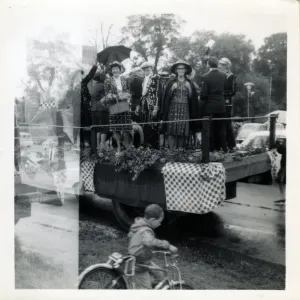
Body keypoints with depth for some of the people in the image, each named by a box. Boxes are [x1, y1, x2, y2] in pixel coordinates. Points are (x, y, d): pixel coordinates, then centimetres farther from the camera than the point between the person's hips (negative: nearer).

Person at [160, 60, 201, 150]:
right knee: (171, 131, -7)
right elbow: (166, 97, 2)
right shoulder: (171, 82, 5)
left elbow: (194, 99, 12)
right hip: (173, 108, -1)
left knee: (183, 132, 1)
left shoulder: (189, 83, 10)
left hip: (185, 110, 2)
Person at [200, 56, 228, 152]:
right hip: (221, 106, 3)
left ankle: (212, 149, 11)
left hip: (209, 107, -3)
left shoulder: (206, 77, -14)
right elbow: (225, 89, 4)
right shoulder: (223, 76, -2)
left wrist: (203, 99, 5)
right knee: (221, 129, 12)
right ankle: (223, 148, 17)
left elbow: (203, 94, -14)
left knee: (210, 130, 6)